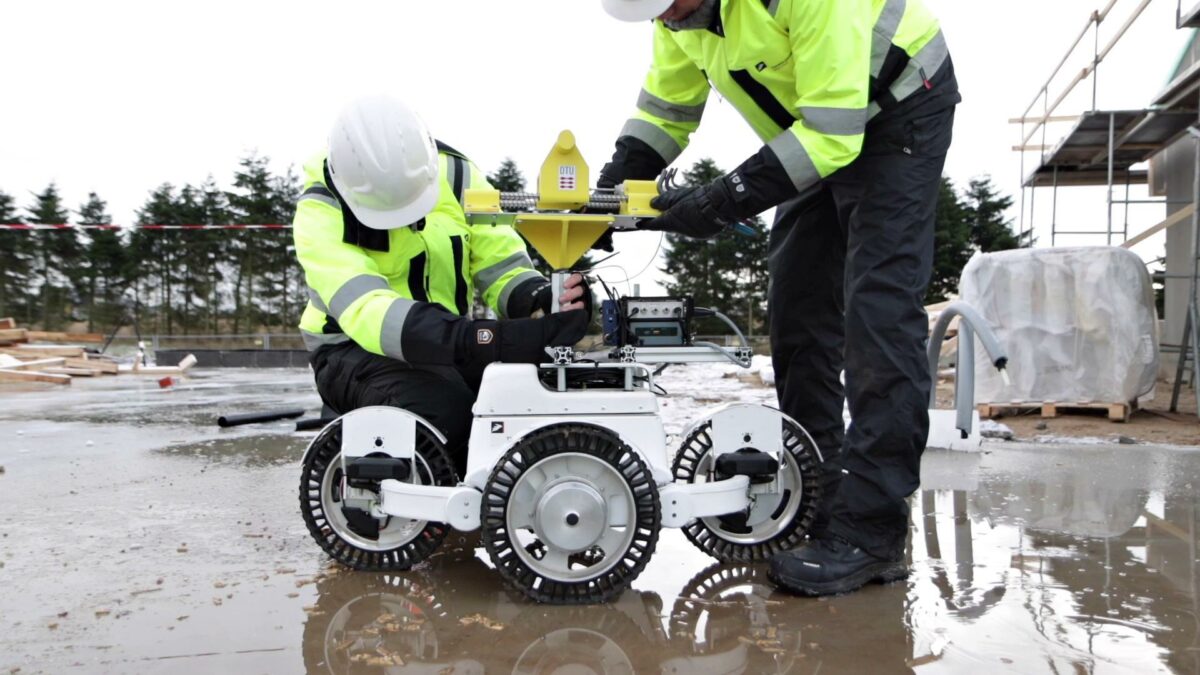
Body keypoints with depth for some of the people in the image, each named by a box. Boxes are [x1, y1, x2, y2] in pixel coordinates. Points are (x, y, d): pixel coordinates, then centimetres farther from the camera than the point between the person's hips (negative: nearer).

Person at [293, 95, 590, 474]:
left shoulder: (458, 176, -5)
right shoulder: (319, 212, -19)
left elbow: (504, 269, -5)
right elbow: (366, 311, -36)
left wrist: (547, 298, -31)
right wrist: (491, 339, -51)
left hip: (450, 344, 4)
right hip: (354, 351, -4)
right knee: (445, 410, -35)